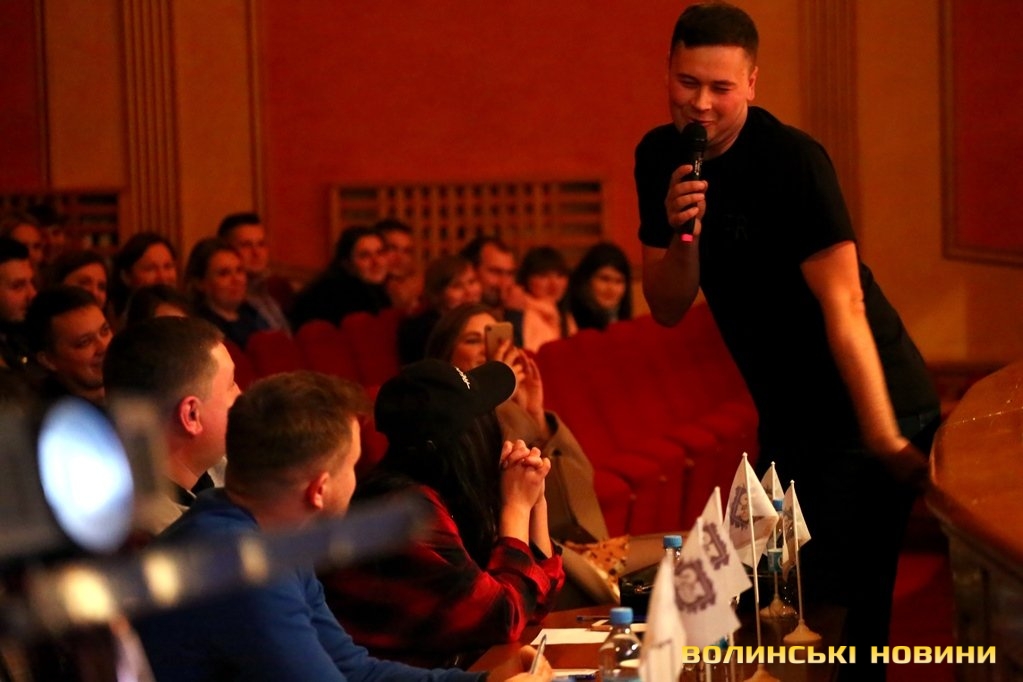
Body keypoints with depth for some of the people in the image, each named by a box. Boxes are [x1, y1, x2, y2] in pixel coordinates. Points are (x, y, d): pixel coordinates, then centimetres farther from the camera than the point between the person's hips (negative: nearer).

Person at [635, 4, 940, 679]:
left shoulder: (792, 160, -20)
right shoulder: (660, 157, 1)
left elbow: (843, 306, -24)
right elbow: (668, 310, 1)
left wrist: (886, 439, -25)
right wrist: (682, 235, -19)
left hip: (866, 405, -7)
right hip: (786, 414, 7)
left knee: (841, 607, -11)